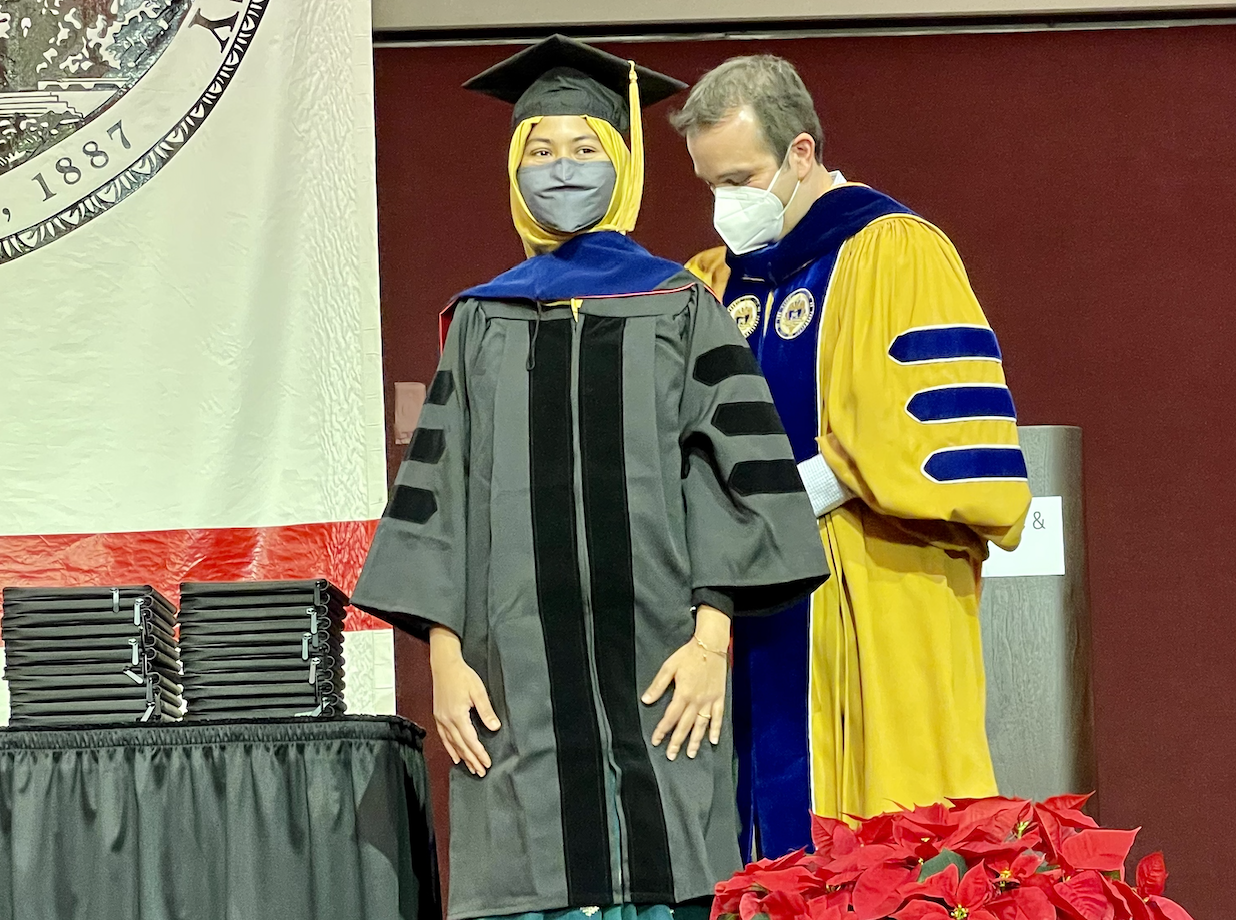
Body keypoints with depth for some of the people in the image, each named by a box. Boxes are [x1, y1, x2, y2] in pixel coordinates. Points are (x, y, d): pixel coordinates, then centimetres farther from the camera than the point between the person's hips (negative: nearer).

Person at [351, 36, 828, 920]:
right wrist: (444, 654, -1)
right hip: (521, 672, 2)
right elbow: (438, 491, 10)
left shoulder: (682, 308, 8)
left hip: (656, 678, -1)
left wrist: (713, 637, -11)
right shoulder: (482, 322, 14)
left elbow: (733, 469, 0)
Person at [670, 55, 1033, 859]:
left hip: (878, 630, -6)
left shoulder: (895, 252, -6)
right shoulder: (719, 283, 16)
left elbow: (953, 439, -14)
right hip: (761, 639, 7)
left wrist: (820, 485, -19)